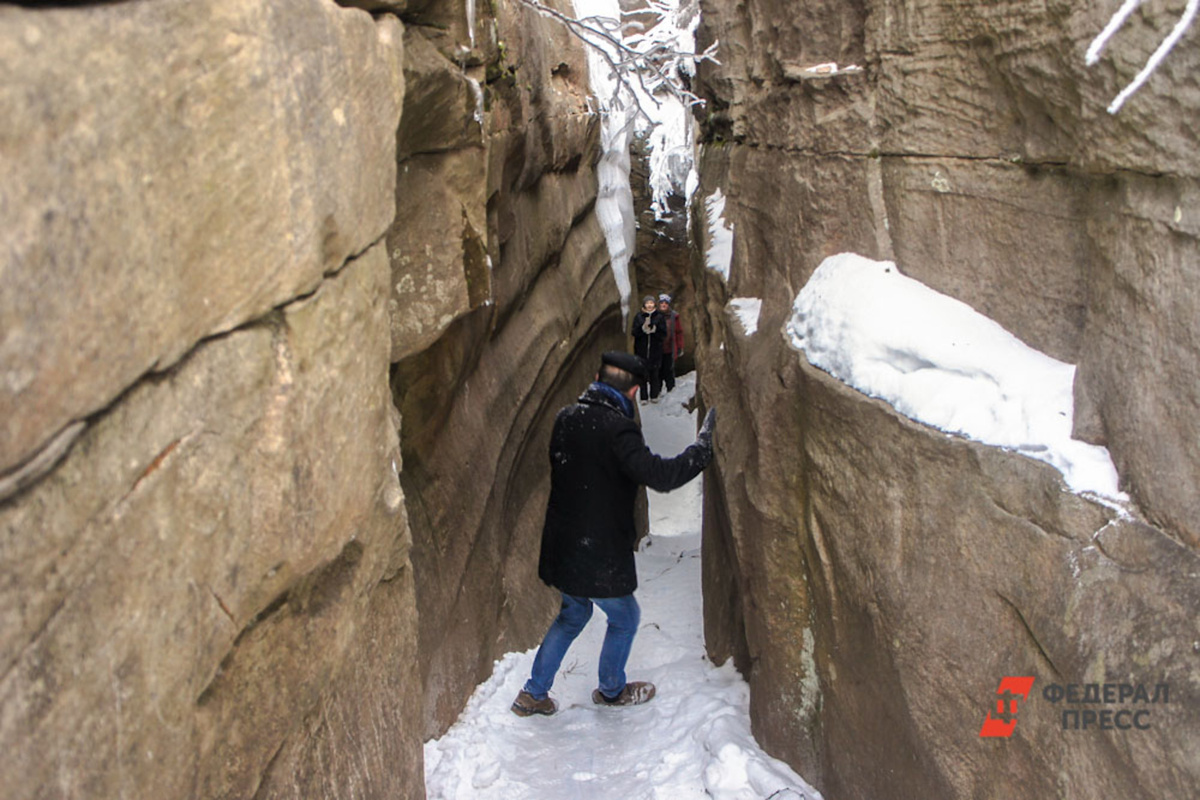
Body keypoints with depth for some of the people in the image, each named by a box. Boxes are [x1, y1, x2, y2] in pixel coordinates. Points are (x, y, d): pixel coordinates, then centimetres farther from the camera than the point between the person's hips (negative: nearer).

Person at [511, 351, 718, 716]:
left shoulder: (566, 418, 1)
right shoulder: (618, 429, -23)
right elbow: (661, 475, -30)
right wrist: (705, 443, -20)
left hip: (561, 546, 7)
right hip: (599, 556, -7)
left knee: (573, 614, 27)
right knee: (625, 618, 19)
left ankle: (533, 693, 31)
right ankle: (611, 690, 38)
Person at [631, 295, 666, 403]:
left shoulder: (659, 317, 4)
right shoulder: (638, 316, 3)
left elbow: (664, 333, -1)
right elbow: (634, 332, -3)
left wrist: (655, 330, -19)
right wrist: (643, 328, -21)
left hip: (655, 349, 0)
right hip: (641, 349, 0)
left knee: (654, 373, 3)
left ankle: (654, 396, 14)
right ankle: (643, 397, 5)